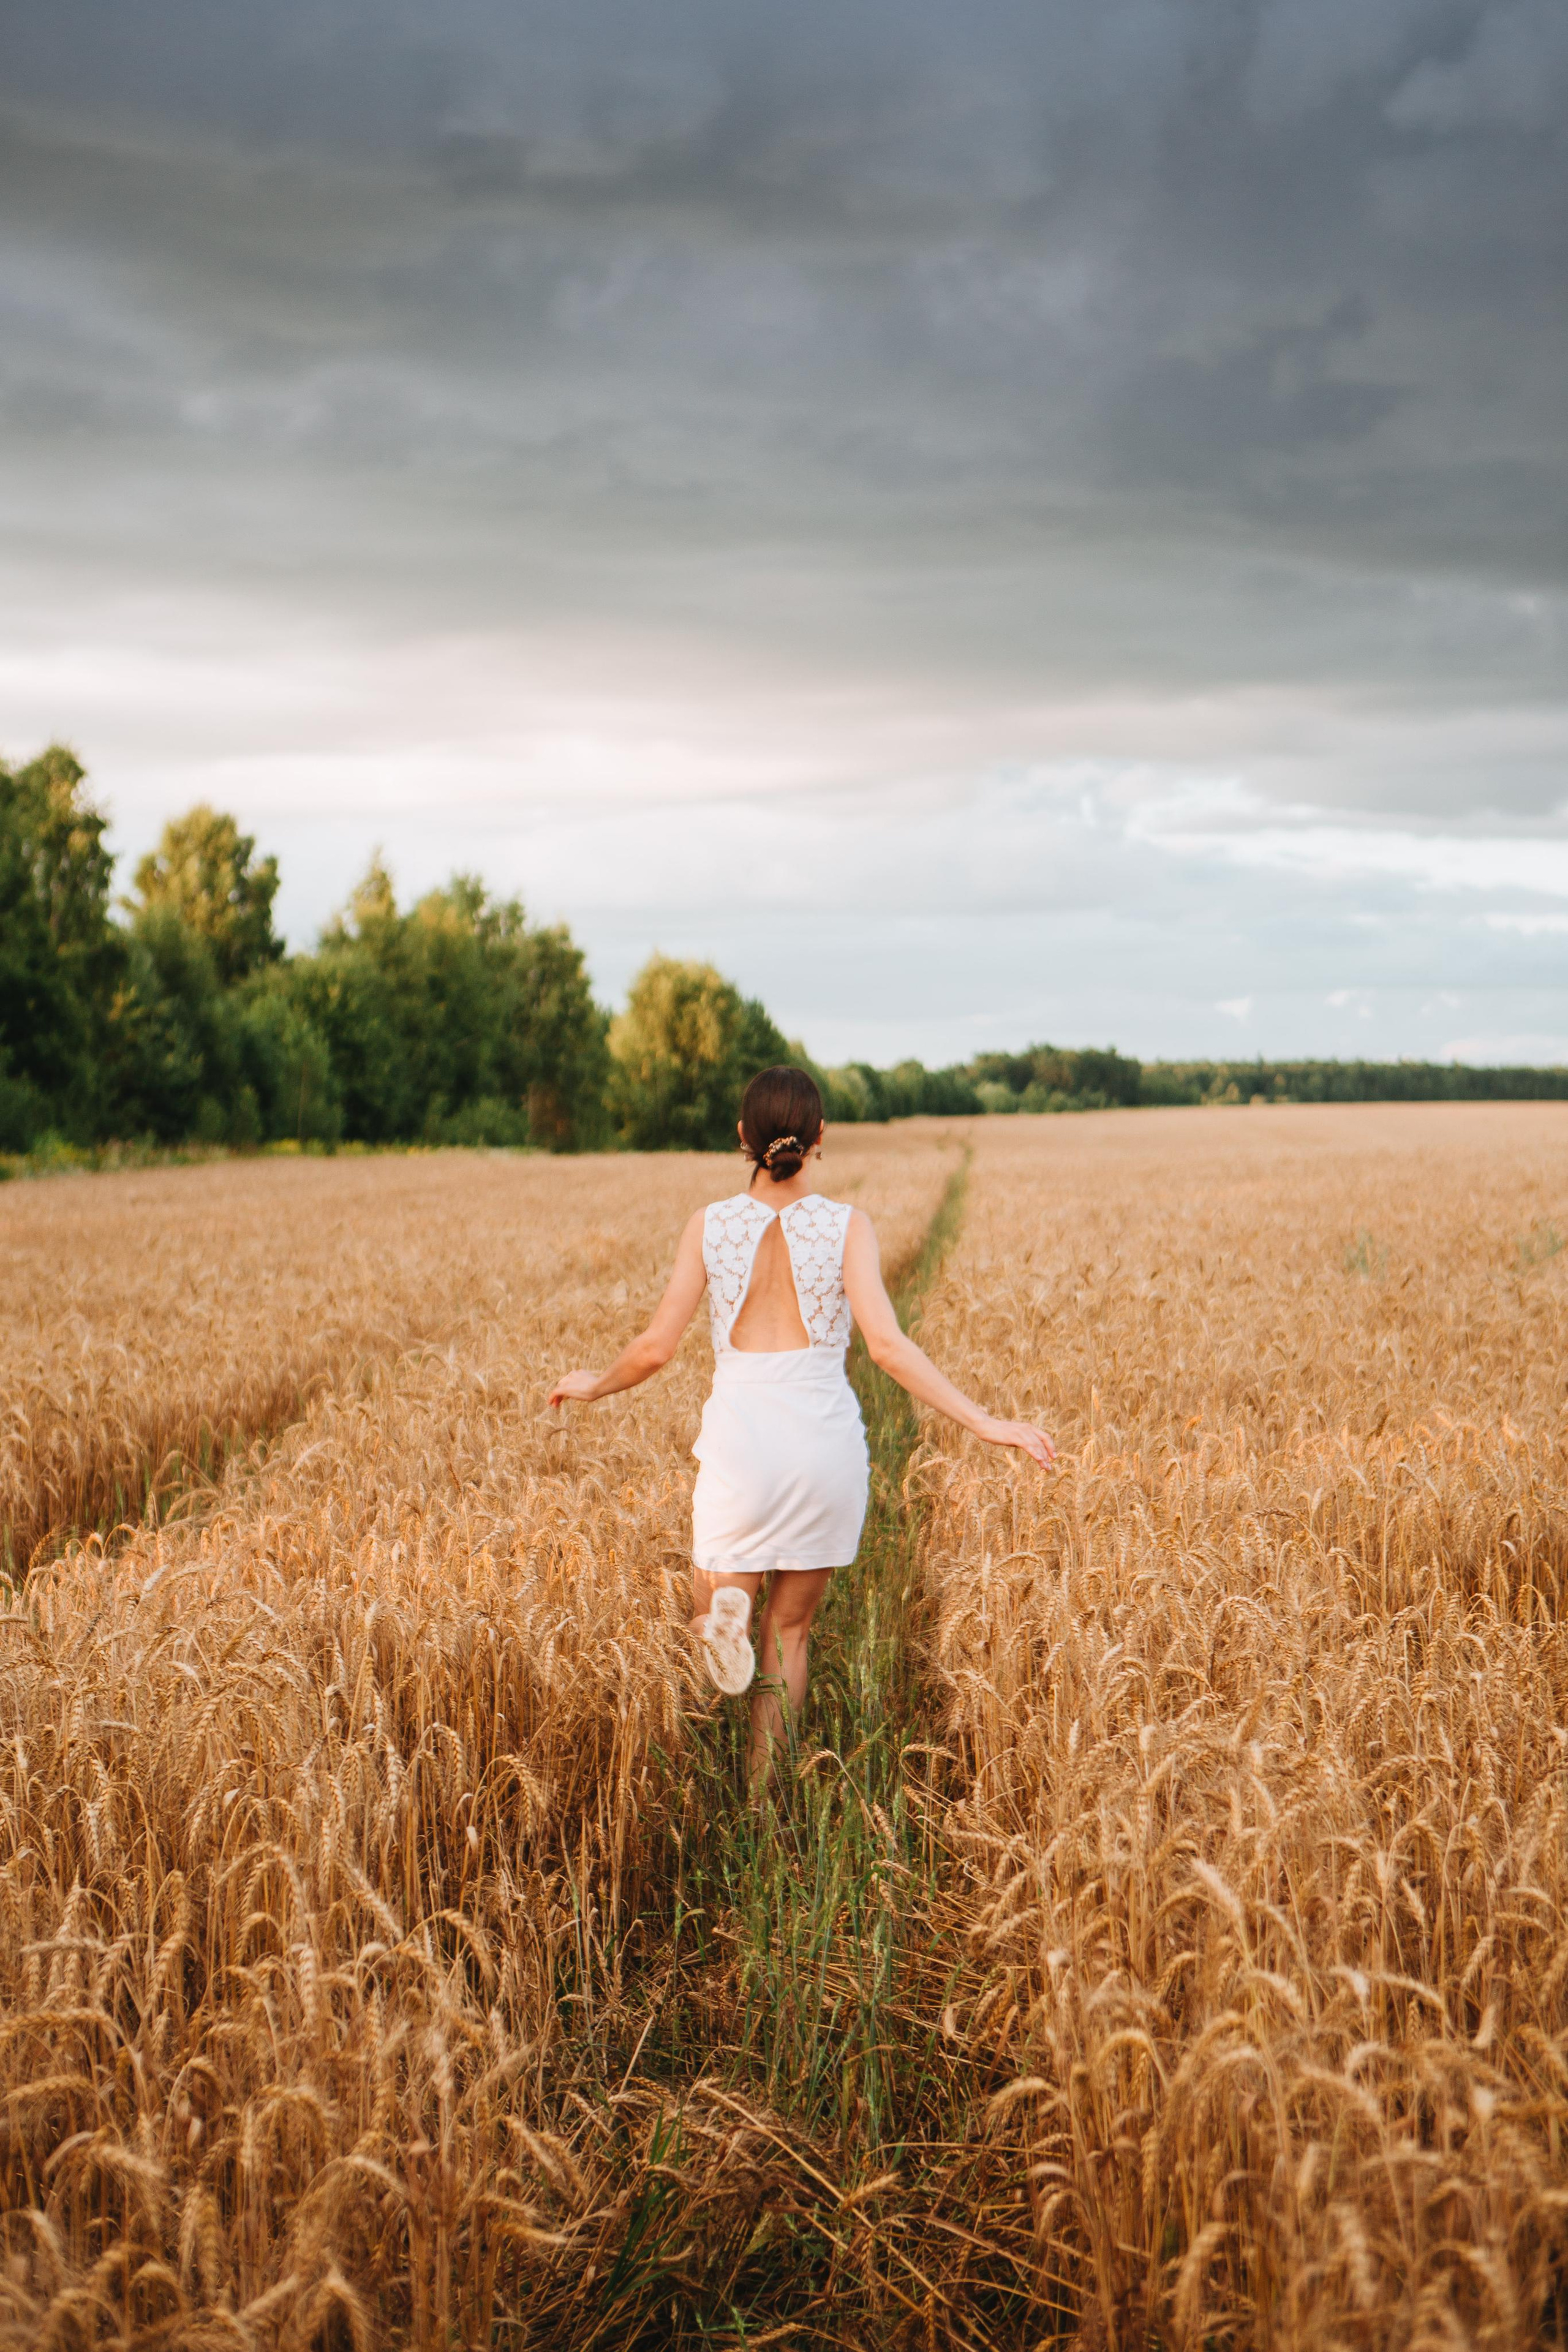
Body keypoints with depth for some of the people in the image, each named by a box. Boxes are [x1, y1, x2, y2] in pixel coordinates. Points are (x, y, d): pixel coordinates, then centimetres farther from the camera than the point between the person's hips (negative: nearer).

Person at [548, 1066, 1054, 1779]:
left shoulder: (711, 1225, -2)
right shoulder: (845, 1226, -6)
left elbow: (656, 1347, -1)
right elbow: (887, 1346, -16)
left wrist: (594, 1386, 19)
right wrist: (984, 1423, -13)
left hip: (741, 1439, 0)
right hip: (826, 1440, 0)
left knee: (710, 1597, 15)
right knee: (789, 1629, 18)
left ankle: (724, 1610, -22)